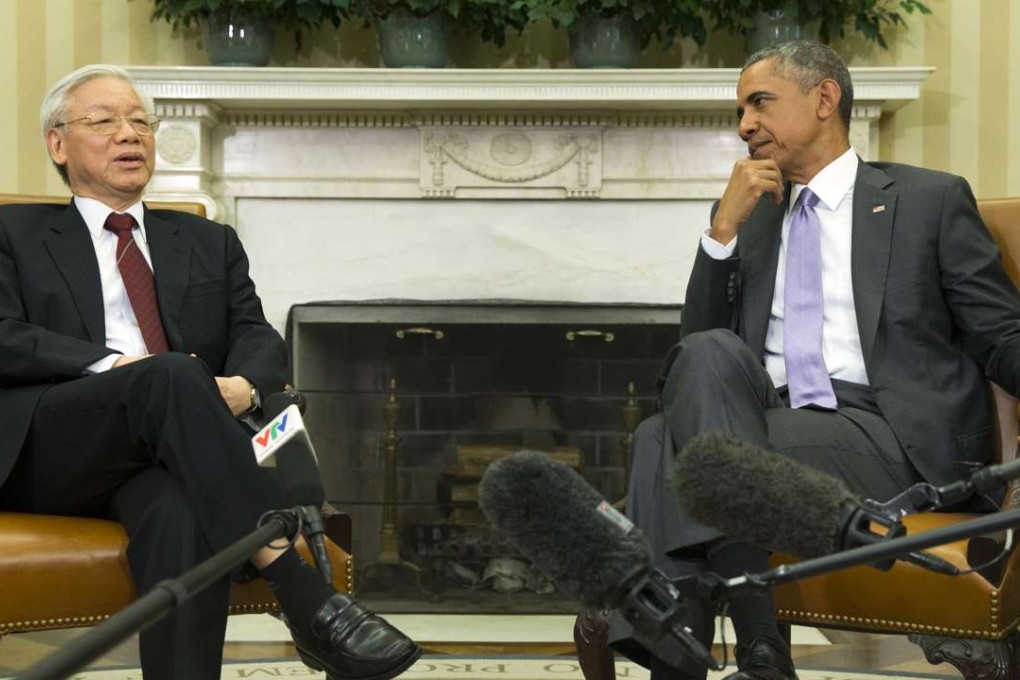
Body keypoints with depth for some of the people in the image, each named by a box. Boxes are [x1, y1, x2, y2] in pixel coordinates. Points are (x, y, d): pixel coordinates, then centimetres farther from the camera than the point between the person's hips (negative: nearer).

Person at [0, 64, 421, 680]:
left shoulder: (209, 243, 27)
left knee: (182, 514, -36)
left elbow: (260, 339, 13)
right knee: (171, 376, -34)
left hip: (165, 454, 2)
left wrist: (242, 386, -13)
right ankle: (305, 597, -42)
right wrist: (114, 366, -15)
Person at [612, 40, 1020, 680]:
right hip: (776, 427, 4)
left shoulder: (930, 199, 11)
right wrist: (725, 225, 4)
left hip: (891, 442, -4)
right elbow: (701, 340, 15)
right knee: (687, 394, -29)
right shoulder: (752, 216, 24)